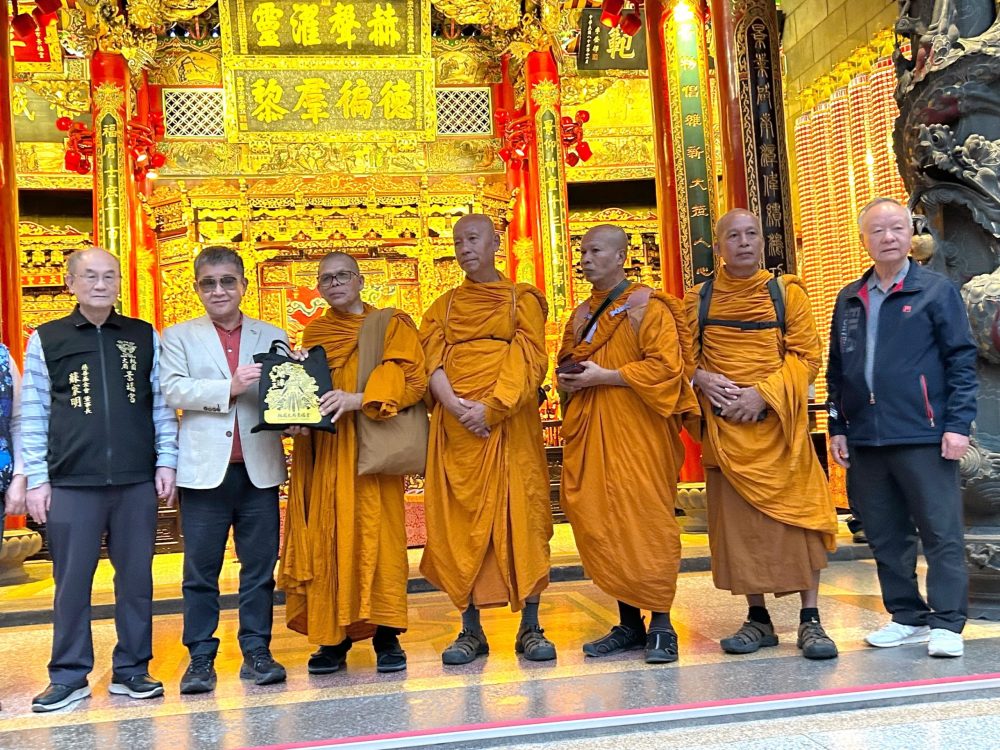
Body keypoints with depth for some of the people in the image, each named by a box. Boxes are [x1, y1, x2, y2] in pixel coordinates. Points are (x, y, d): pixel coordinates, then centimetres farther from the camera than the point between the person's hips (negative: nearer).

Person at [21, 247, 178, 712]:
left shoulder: (145, 337, 8)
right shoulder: (45, 340, 5)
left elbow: (162, 404, 9)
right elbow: (32, 416, 4)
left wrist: (166, 462, 3)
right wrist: (36, 480, 0)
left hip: (137, 481, 1)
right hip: (71, 483, -1)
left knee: (136, 578, 7)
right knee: (72, 581, 5)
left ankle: (131, 671, 19)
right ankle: (69, 677, 17)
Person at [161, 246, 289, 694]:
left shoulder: (273, 338, 13)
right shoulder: (179, 337, 9)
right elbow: (173, 389, -6)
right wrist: (230, 387, -16)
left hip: (259, 468, 2)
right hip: (205, 470, -1)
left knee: (260, 566, 6)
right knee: (200, 571, 3)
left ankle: (257, 652, 15)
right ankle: (200, 659, 11)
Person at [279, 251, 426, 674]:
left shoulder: (392, 325, 6)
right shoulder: (314, 333, 18)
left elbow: (412, 381, -7)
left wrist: (357, 400, -20)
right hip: (323, 452, 3)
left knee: (378, 535, -6)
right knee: (326, 536, 0)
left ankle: (386, 635, 2)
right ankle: (333, 637, 8)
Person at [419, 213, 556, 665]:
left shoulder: (522, 299, 7)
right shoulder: (444, 307, 15)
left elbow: (529, 361, -4)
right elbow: (433, 362, 3)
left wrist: (492, 407, -16)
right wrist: (457, 407, -15)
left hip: (509, 424, -2)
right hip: (456, 425, 3)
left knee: (520, 514, -3)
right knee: (460, 521, 1)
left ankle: (530, 628, 5)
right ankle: (471, 630, 9)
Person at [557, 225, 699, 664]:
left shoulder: (648, 308, -3)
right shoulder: (581, 316, 18)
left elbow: (665, 367, -14)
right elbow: (567, 363, 29)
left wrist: (604, 376, -15)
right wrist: (568, 381, 6)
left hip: (636, 433, -7)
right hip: (591, 435, 7)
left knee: (645, 521, -7)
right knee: (601, 525, 6)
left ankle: (660, 626, 3)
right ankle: (629, 624, 16)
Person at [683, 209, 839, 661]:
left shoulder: (786, 292, 4)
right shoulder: (698, 299, 8)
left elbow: (807, 356, -1)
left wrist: (764, 393, -14)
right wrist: (703, 379, -11)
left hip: (779, 424, -1)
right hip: (724, 427, 2)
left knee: (795, 514, -3)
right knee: (737, 520, 4)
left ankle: (810, 620, 7)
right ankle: (758, 619, 16)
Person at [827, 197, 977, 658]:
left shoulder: (936, 290, 1)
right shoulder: (849, 299, 14)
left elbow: (961, 359, -2)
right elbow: (836, 369, 17)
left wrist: (958, 423, -10)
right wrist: (837, 427, 11)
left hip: (923, 435, -5)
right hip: (865, 438, 5)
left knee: (941, 532, -1)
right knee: (884, 534, 10)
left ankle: (947, 624, 8)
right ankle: (908, 617, 22)